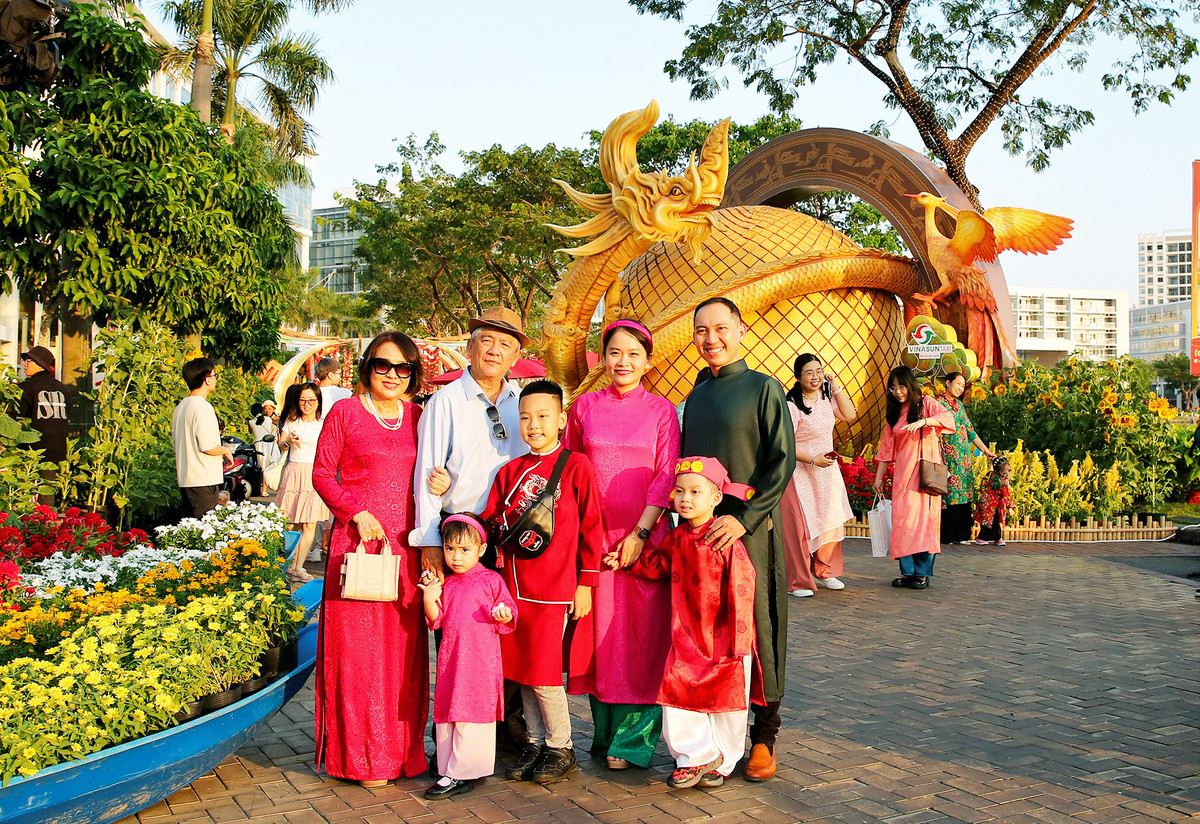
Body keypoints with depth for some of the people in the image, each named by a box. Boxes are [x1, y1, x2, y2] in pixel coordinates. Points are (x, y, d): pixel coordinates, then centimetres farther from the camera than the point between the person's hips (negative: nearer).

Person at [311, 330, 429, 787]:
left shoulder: (418, 417, 12)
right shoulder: (344, 412, 1)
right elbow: (322, 474, 0)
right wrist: (356, 512, -12)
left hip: (406, 545, 4)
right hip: (358, 542, -4)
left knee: (405, 646, 7)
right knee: (358, 645, -1)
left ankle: (404, 749, 20)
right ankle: (363, 757, 11)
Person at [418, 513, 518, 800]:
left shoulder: (491, 580, -2)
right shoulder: (446, 584, 12)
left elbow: (508, 620, 2)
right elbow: (436, 621, 8)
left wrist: (503, 617, -20)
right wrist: (429, 599, -7)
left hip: (481, 660, -5)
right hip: (450, 658, 6)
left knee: (472, 714, -3)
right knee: (446, 713, 9)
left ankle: (460, 774, 4)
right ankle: (450, 770, 20)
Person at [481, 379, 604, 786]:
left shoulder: (575, 466, -4)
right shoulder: (510, 471, 10)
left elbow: (591, 527, -4)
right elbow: (490, 522, 14)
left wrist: (586, 582, -5)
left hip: (554, 588, -5)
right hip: (513, 585, 5)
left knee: (543, 673, -4)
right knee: (521, 669, 12)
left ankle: (560, 747, 16)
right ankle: (535, 741, 28)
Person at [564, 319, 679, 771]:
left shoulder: (661, 411, 3)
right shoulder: (584, 407, 7)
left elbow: (666, 477, -2)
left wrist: (640, 533, -11)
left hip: (645, 538, -1)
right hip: (594, 538, 2)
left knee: (641, 636, 0)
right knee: (598, 634, 6)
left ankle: (633, 741, 11)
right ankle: (606, 733, 20)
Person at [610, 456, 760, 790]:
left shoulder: (726, 540, -14)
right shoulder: (677, 537, 4)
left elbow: (741, 589, -14)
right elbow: (660, 563, 25)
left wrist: (737, 640, -14)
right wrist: (625, 560, 15)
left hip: (723, 638, -5)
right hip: (687, 637, 5)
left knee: (726, 700, 7)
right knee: (677, 695, -1)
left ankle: (722, 762, 26)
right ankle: (698, 756, 15)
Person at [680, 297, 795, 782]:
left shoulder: (764, 388, -3)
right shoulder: (697, 395, 14)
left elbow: (782, 462, -10)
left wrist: (744, 517, -18)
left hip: (751, 528, -5)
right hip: (700, 529, 5)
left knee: (755, 627, 0)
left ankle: (763, 736, 13)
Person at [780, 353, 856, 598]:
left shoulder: (826, 396, 5)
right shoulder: (792, 405, -18)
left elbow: (850, 415, 4)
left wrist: (836, 387, -2)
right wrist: (813, 460, -22)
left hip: (827, 470, 7)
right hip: (800, 472, -7)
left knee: (831, 521, 13)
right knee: (800, 525, -5)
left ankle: (824, 572, 30)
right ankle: (798, 582, 5)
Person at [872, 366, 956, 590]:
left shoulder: (926, 404, 3)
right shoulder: (894, 414, 17)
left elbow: (948, 417, -16)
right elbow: (887, 448, 17)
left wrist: (922, 421, -32)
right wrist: (879, 477, 14)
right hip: (902, 474, 4)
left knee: (924, 518, -6)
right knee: (902, 520, -2)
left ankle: (922, 573, -3)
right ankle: (907, 571, 3)